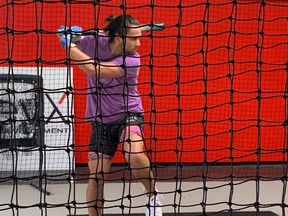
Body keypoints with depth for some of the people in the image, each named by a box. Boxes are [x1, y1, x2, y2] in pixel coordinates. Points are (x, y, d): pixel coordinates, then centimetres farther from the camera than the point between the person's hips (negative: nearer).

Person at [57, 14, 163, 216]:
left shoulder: (132, 60, -22)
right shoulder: (94, 43, -11)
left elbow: (94, 70, -32)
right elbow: (67, 42, 10)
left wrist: (70, 46, -25)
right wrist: (69, 35, -12)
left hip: (129, 114, -3)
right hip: (101, 120, 3)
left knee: (135, 156, -32)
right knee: (96, 176, -2)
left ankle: (153, 195, -4)